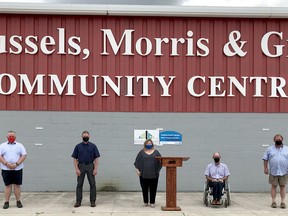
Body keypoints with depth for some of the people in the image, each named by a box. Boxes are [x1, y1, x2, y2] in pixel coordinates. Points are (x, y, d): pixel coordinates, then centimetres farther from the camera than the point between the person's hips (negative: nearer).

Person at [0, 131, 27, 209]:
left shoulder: (20, 145, 8)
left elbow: (24, 155, 0)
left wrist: (16, 164, -13)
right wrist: (7, 164, -15)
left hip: (17, 169, 0)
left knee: (17, 185, 2)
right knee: (7, 185, 2)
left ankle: (18, 201, 9)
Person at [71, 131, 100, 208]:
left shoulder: (93, 146, 2)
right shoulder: (78, 146, 4)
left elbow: (96, 158, 1)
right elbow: (75, 159, 3)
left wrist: (95, 169, -9)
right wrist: (76, 169, -7)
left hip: (90, 166, 0)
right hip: (81, 166, 1)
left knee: (92, 184, 0)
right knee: (79, 184, 3)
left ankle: (93, 201, 9)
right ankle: (78, 201, 9)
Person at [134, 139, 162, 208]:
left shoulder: (156, 152, 8)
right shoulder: (142, 152, 6)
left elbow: (161, 161, 6)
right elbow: (137, 162, 4)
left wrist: (158, 170, -2)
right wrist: (137, 170, -5)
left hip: (153, 174, 0)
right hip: (144, 174, 0)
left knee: (153, 189, 2)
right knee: (144, 188, 4)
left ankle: (152, 202, 11)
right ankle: (145, 202, 16)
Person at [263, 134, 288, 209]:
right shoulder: (269, 149, 8)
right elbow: (265, 159, 6)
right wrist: (265, 168, -1)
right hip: (273, 172, 0)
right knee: (273, 186, 2)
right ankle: (273, 201, 8)